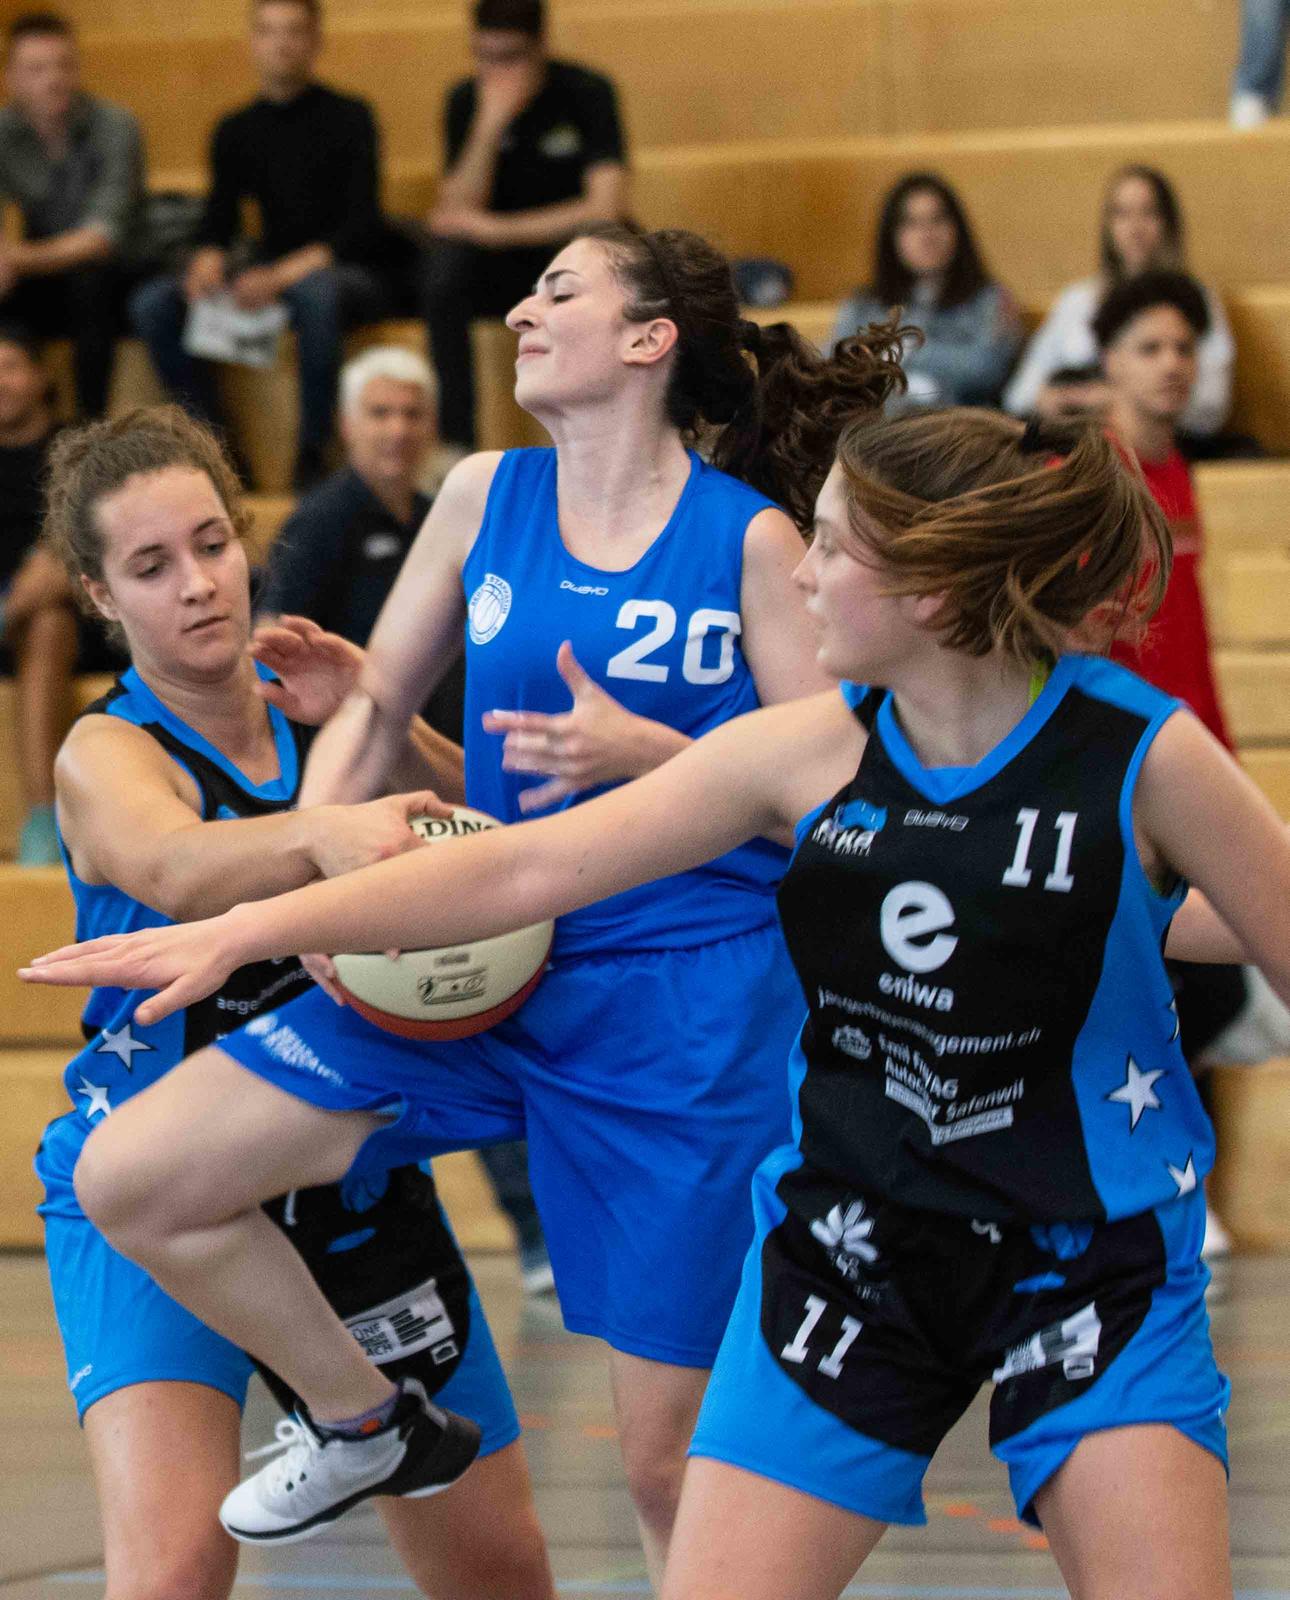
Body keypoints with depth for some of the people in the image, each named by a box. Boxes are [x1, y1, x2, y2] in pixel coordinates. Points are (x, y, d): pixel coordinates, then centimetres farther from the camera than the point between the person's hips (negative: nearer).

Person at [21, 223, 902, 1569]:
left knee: (668, 1461, -3)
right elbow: (378, 705, 15)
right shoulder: (487, 495, 7)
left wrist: (642, 751, -18)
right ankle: (367, 1420, 14)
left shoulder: (749, 536, -5)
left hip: (685, 1004, -4)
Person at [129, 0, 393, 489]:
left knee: (316, 292, -42)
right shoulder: (237, 131, 11)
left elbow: (361, 227, -14)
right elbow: (217, 223, 7)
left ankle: (313, 450, -30)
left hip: (349, 271, -5)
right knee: (152, 303, -17)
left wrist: (282, 274, -27)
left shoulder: (349, 119, -5)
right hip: (270, 273, 5)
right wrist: (207, 263, -18)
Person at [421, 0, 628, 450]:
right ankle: (455, 443, -27)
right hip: (503, 270, 2)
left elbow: (606, 209, -23)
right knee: (443, 261, -29)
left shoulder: (585, 93, -12)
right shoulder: (466, 101, -4)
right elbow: (457, 214, -14)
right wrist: (490, 123, -26)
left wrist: (493, 228, -26)